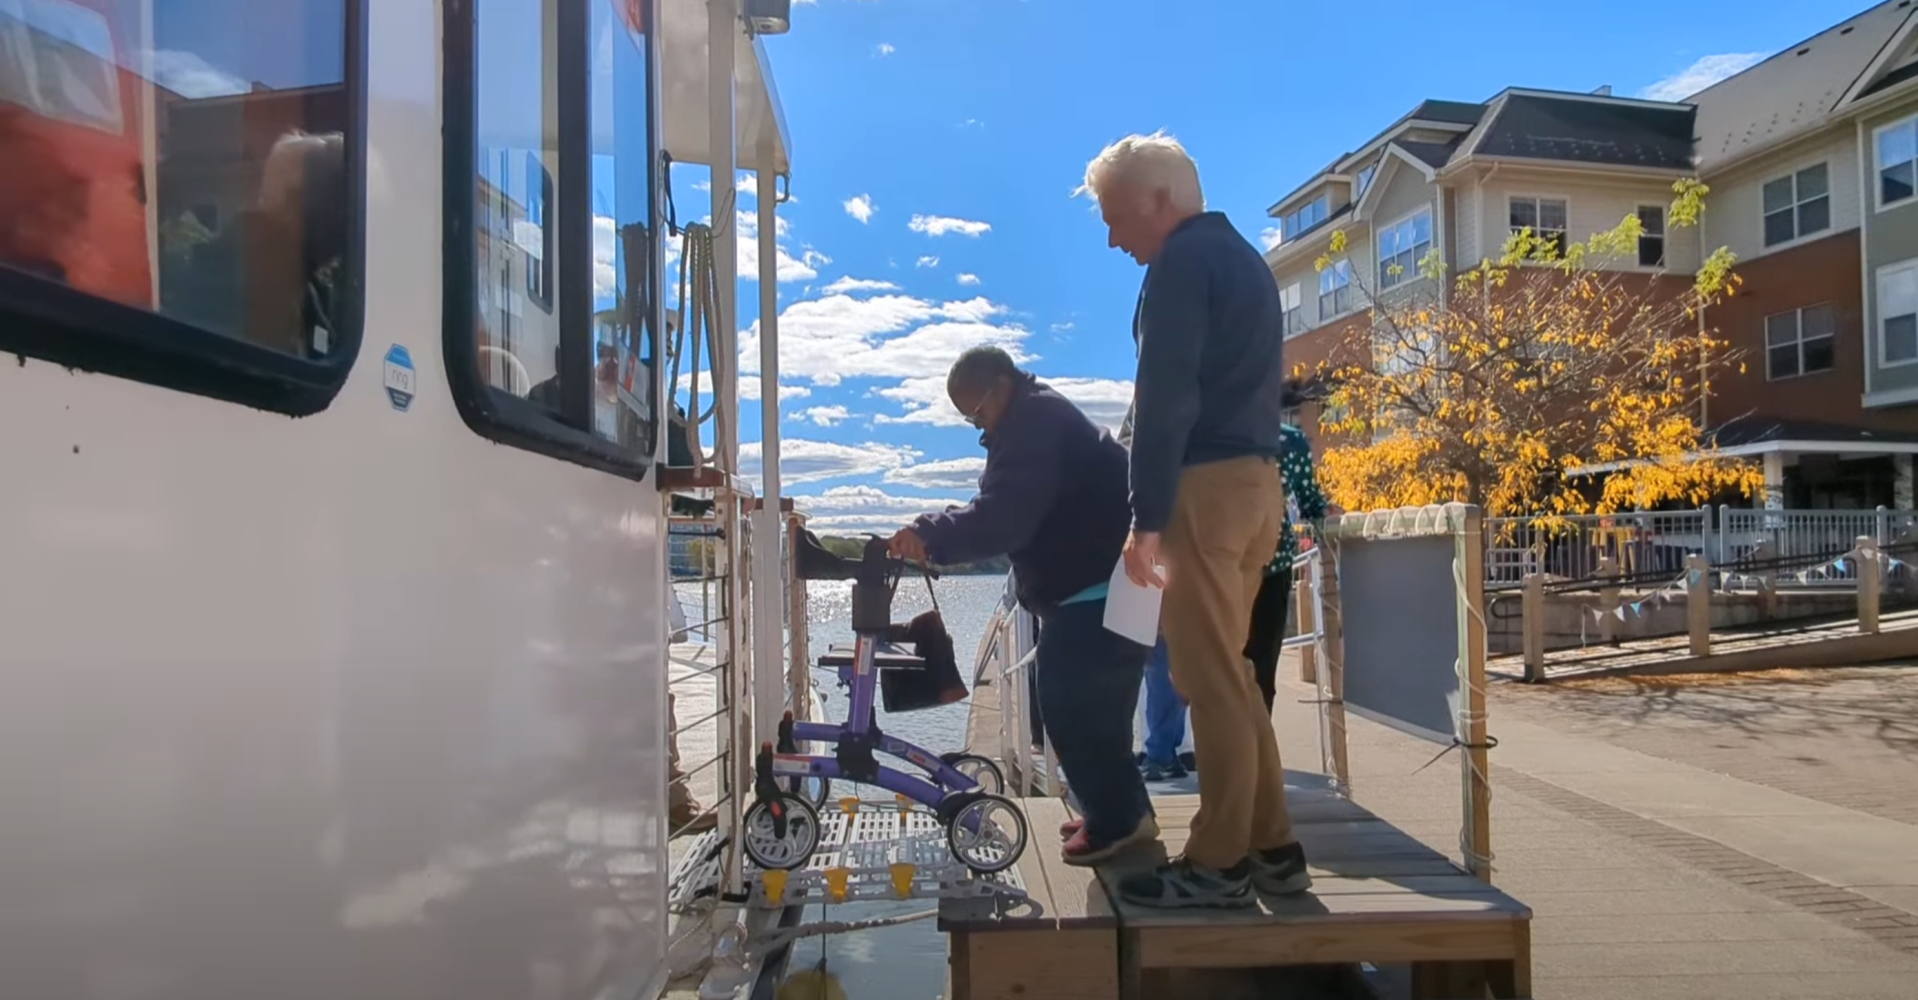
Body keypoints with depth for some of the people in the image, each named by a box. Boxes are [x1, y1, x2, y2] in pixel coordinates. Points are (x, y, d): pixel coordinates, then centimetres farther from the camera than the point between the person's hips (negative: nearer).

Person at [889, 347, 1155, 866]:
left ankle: (1115, 819, 3)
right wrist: (935, 536, 0)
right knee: (1092, 703, 16)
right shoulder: (1034, 420, 18)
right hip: (1092, 584, 11)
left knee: (1070, 704, -8)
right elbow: (1001, 511, 13)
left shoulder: (1036, 420, -16)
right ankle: (1122, 811, 25)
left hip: (1102, 588, -11)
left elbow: (1002, 517, -28)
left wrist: (929, 536, -27)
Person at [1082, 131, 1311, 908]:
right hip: (1256, 481, 10)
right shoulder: (1242, 257, 22)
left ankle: (1219, 864, 6)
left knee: (1208, 680, -3)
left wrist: (1147, 518, -16)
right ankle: (1271, 847, 21)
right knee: (1227, 674, 14)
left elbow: (1165, 396, -17)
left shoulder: (1183, 261, -8)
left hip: (1207, 485, -10)